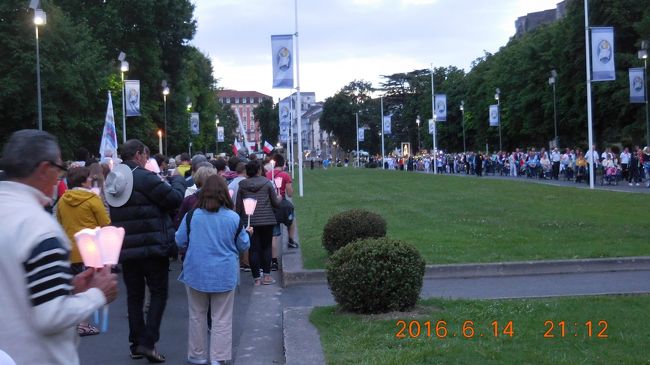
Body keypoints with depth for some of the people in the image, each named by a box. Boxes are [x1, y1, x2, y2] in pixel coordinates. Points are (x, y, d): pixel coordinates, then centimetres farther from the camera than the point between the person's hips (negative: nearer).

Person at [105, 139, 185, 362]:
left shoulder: (113, 180, 8)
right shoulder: (144, 178, -16)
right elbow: (175, 199, -14)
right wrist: (178, 181, 5)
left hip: (126, 249, 7)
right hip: (152, 246, -7)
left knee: (134, 295, 14)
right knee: (159, 292, 5)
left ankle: (136, 344, 17)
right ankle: (147, 342, -3)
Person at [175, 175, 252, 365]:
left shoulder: (191, 216, -9)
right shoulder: (233, 218, -9)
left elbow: (180, 242, 0)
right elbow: (243, 246, 2)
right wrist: (247, 234, 22)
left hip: (196, 274, 1)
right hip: (225, 276, -1)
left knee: (197, 316, 15)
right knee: (222, 319, 6)